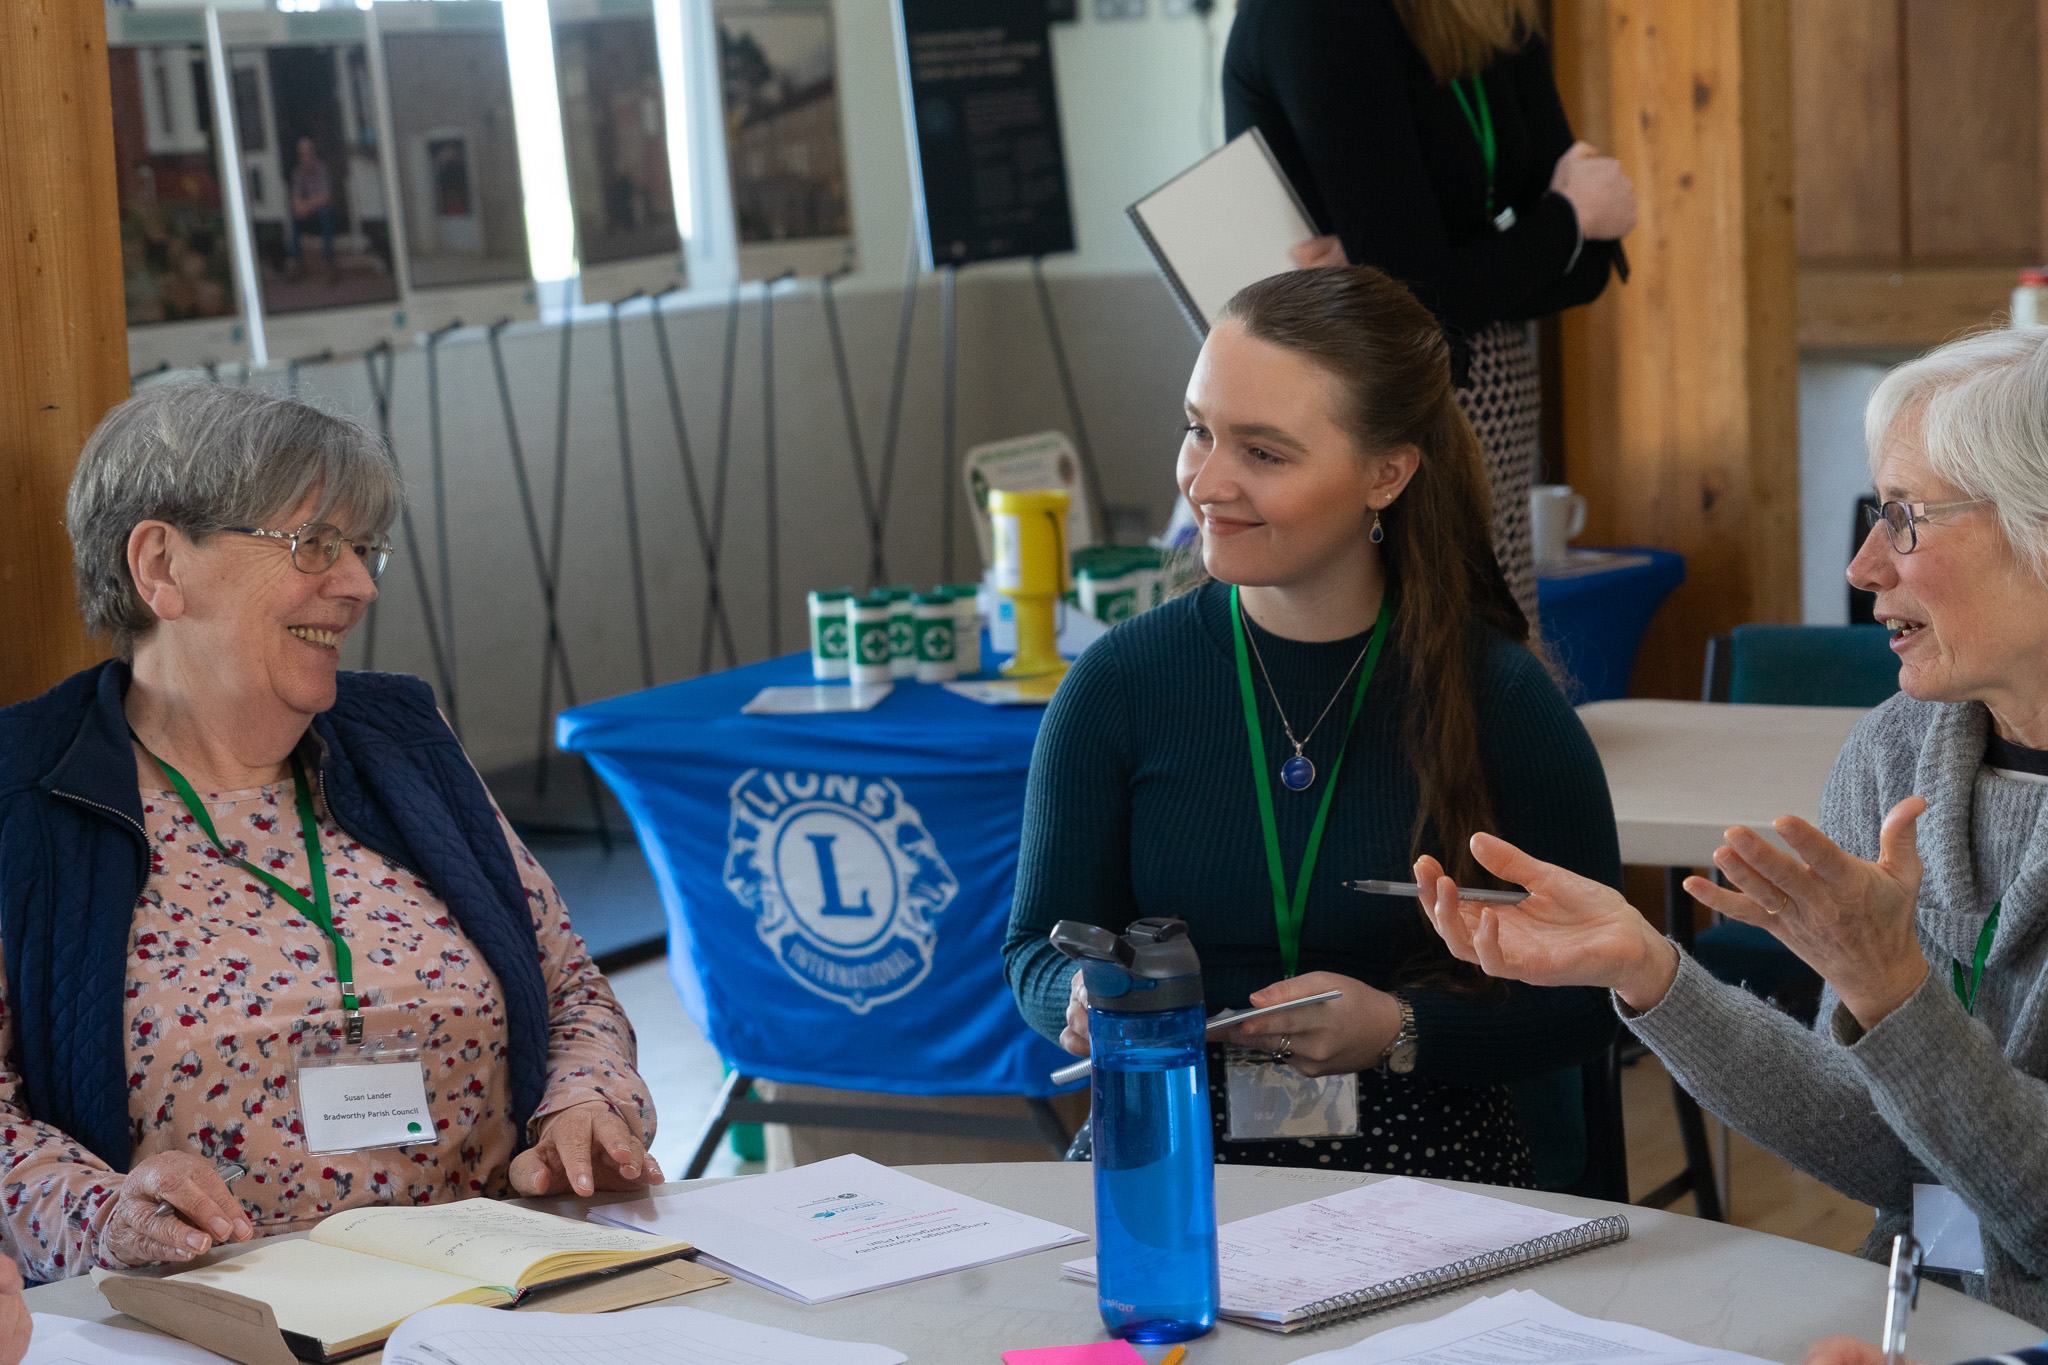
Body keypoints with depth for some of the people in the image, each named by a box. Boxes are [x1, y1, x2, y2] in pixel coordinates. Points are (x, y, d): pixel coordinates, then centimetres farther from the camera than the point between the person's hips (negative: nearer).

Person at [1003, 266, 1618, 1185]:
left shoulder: (1497, 696, -4)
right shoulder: (1120, 685, 0)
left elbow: (1590, 995, 0)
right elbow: (1038, 946, 10)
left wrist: (1398, 1032, -16)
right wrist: (1091, 1000, -13)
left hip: (1426, 1171, -2)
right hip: (1168, 1153, 2)